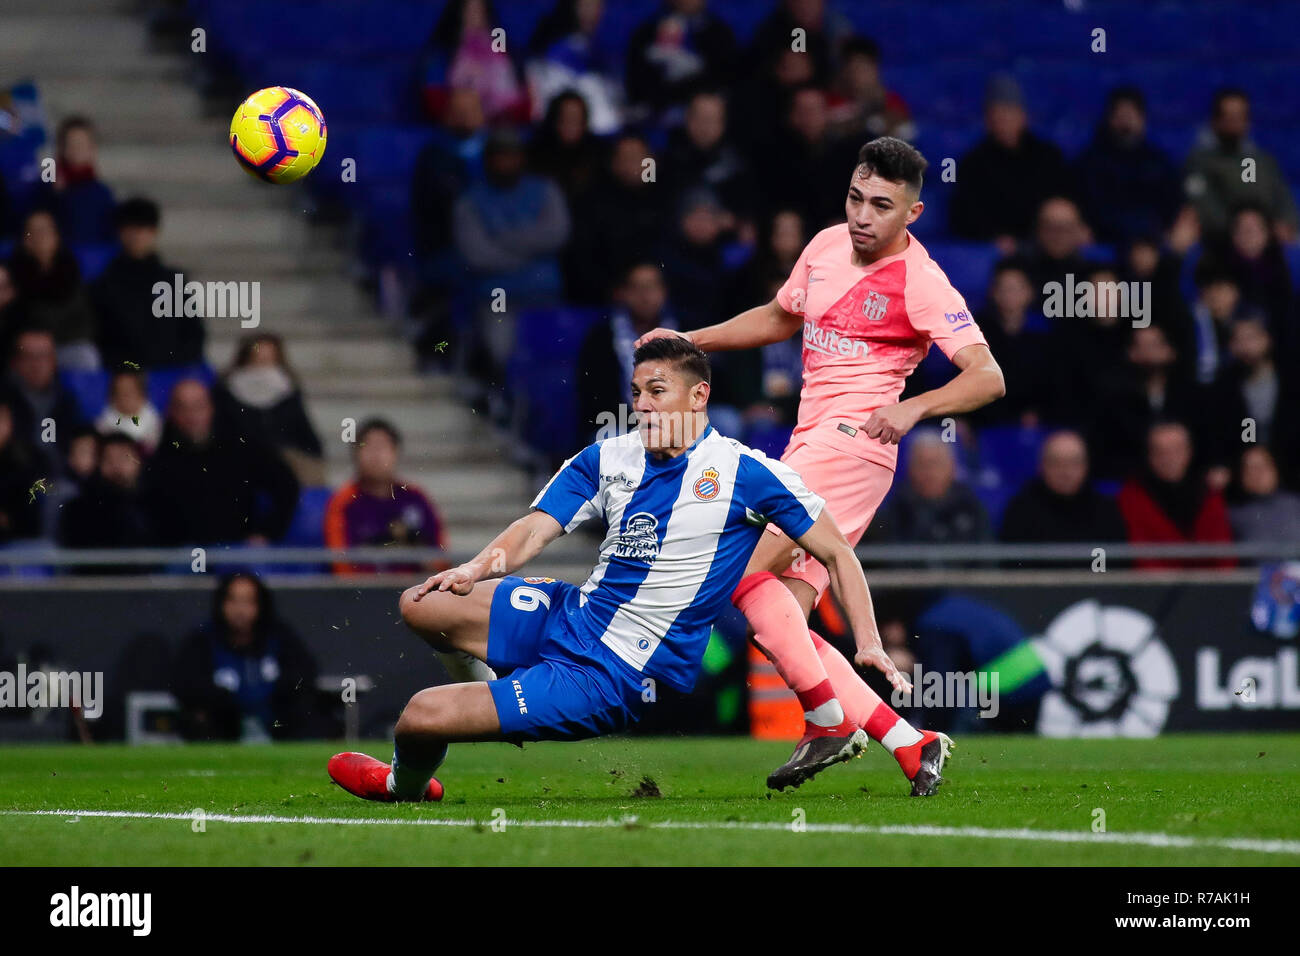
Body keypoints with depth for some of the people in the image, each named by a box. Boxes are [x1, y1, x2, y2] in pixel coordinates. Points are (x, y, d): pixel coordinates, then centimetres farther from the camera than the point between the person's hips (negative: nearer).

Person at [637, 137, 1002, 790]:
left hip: (851, 440, -8)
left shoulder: (920, 284, -9)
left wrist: (916, 406, -30)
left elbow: (987, 377, -15)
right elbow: (779, 318, 32)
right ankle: (908, 745, -3)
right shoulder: (826, 247, 13)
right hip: (809, 441, 8)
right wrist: (691, 341, 23)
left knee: (743, 568, -21)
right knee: (777, 626, -2)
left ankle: (829, 718, -14)